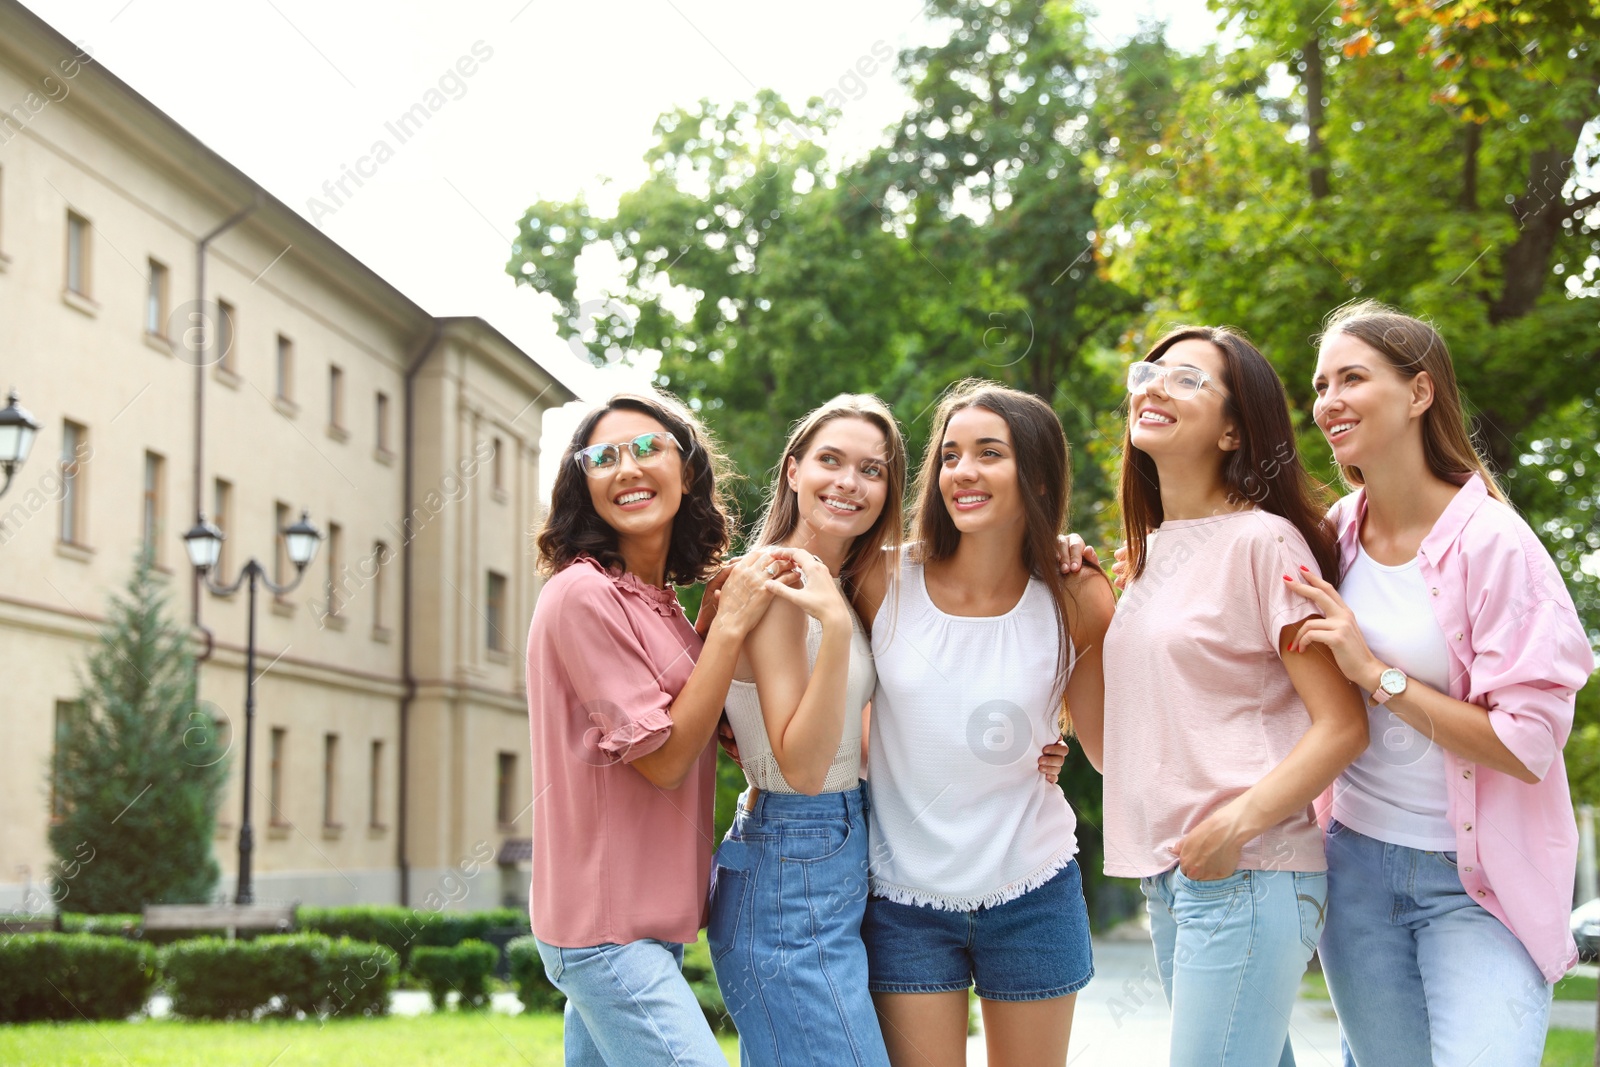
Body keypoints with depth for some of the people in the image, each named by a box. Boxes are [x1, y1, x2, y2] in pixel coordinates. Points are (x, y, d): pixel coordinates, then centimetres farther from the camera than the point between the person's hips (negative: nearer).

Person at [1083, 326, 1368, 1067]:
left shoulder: (1263, 541, -7)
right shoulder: (1150, 551, 16)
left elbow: (1341, 725, -12)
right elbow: (1111, 745, 16)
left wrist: (1238, 824, -22)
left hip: (1247, 872, -8)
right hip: (1166, 877, 8)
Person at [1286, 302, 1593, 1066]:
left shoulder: (1492, 543, -14)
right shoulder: (1335, 532, 2)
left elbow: (1528, 746, -17)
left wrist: (1376, 672, -19)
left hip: (1477, 881, -5)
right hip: (1357, 861, 5)